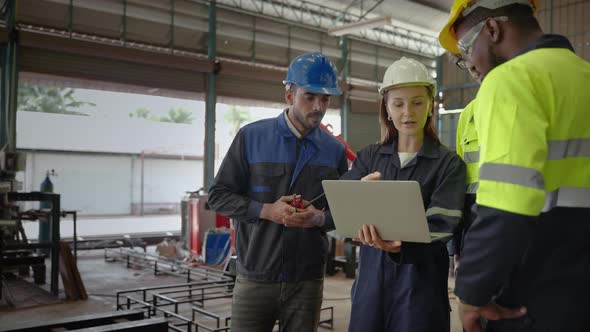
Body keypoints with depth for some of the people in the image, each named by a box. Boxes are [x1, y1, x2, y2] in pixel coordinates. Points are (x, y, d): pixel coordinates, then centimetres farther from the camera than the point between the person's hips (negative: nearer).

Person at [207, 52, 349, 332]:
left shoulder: (335, 150, 4)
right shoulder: (251, 137, -4)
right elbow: (218, 195, -3)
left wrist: (320, 218, -14)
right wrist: (266, 211, -17)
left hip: (307, 281, 2)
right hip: (255, 279, -2)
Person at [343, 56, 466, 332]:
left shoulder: (448, 163, -3)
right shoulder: (369, 156, 6)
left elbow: (440, 227, -13)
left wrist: (398, 243, -33)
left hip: (421, 284, -2)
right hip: (370, 279, 3)